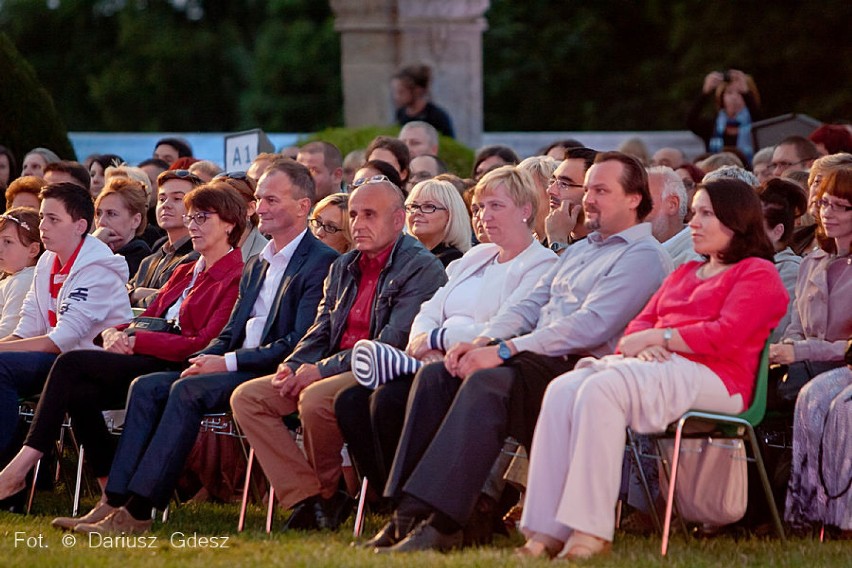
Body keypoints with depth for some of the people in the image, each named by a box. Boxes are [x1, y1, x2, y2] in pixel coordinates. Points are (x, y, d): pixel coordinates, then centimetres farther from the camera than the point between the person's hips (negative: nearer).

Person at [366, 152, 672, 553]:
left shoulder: (644, 256, -4)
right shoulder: (581, 250, 28)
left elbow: (592, 325, -16)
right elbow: (530, 306, 22)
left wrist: (503, 352, -20)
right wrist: (482, 341, 0)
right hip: (537, 359, 9)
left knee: (486, 383, -34)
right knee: (434, 376, -13)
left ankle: (439, 523, -40)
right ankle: (410, 515, -22)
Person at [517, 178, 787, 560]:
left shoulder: (758, 273, 7)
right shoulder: (684, 274, 33)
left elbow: (726, 336, -9)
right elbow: (641, 324, 23)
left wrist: (658, 337, -6)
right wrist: (641, 345, -2)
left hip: (710, 377, -8)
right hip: (658, 366, 8)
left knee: (600, 390, -33)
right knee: (563, 390, -22)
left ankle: (591, 532, -37)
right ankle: (548, 531, -32)